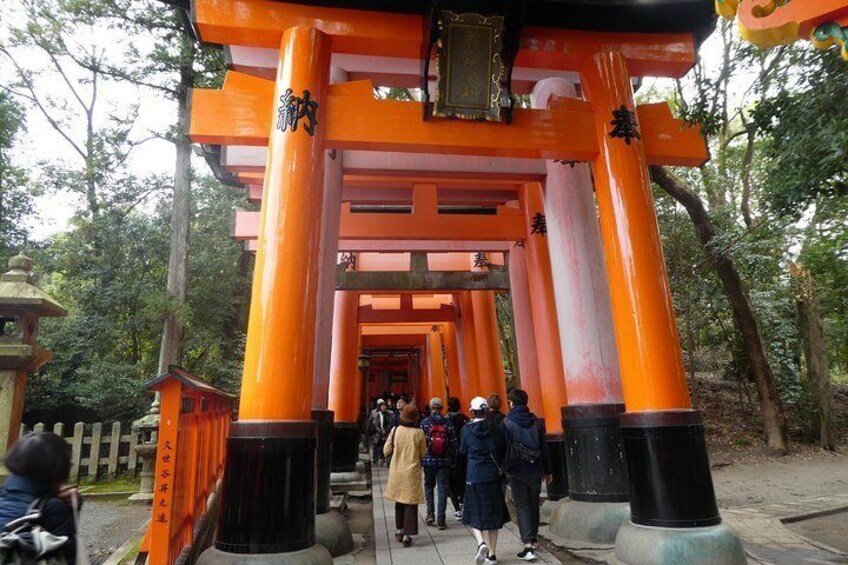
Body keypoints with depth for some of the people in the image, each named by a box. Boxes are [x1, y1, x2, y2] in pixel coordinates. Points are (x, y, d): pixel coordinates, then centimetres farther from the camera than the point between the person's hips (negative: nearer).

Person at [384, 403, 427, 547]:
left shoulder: (395, 430, -8)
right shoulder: (419, 432, -12)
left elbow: (386, 451, -3)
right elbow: (423, 454, -2)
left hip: (396, 471, 3)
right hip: (412, 471, -3)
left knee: (399, 501, 19)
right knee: (411, 503, 4)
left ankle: (400, 530, 30)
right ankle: (407, 535, 2)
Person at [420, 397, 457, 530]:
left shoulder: (424, 423, -7)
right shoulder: (448, 423, -4)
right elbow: (453, 443, -2)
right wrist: (453, 459, 8)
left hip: (429, 460, 0)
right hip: (444, 461, 0)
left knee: (429, 486, 19)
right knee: (442, 489, 7)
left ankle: (430, 514, 12)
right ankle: (441, 520, 7)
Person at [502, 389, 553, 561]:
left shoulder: (507, 423, -9)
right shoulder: (535, 421, 2)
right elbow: (544, 448, 5)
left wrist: (503, 469, -2)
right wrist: (547, 470, 13)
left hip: (516, 471, -4)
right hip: (535, 469, 4)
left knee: (522, 506, 2)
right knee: (534, 504, 17)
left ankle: (528, 546, -7)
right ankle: (533, 540, 30)